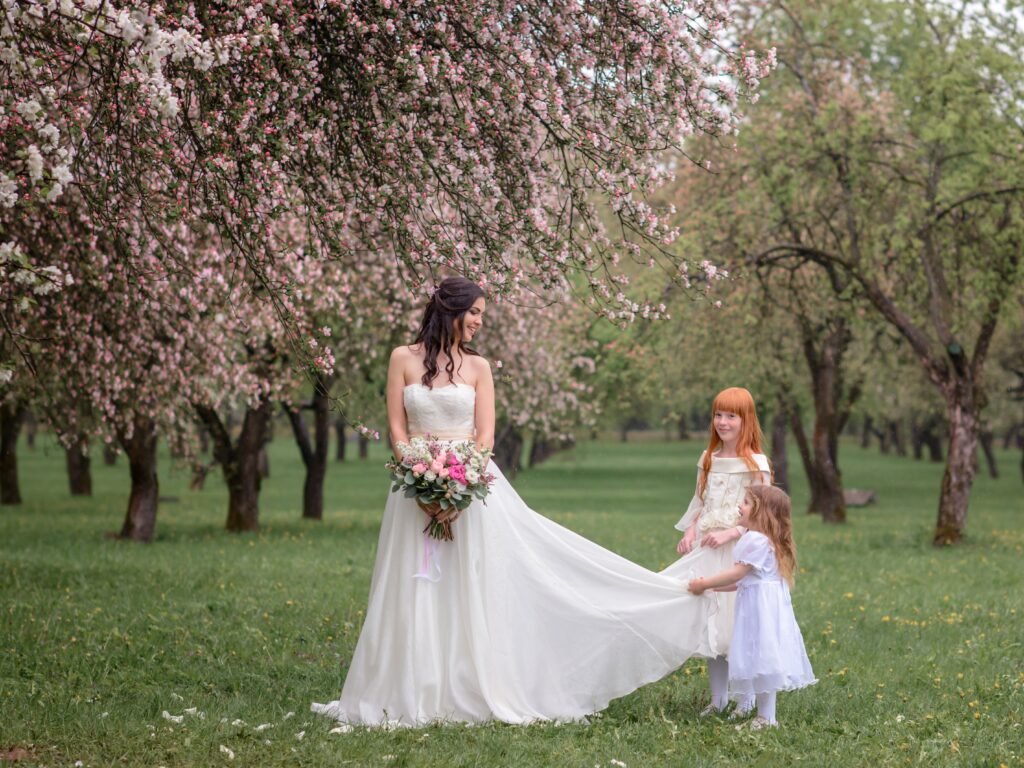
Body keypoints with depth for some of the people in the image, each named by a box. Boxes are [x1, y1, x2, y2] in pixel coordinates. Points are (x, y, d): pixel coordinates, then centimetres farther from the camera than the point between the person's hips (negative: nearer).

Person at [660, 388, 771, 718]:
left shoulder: (755, 464, -7)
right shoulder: (709, 459, 11)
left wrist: (728, 534, -19)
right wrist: (690, 532, 1)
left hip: (738, 552, -6)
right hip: (705, 550, 6)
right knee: (710, 625, 8)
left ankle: (746, 700, 8)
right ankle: (718, 698, 17)